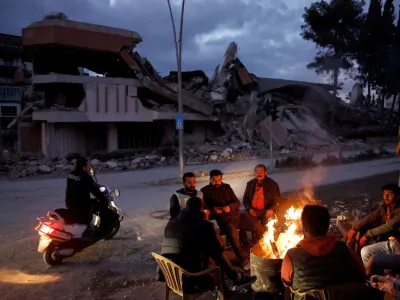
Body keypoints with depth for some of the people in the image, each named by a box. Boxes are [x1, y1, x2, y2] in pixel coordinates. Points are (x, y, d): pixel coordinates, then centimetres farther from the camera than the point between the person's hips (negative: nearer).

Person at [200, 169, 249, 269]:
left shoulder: (226, 187, 13)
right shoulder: (205, 191, 5)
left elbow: (237, 202, 10)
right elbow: (204, 208, 1)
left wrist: (230, 207, -12)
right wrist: (213, 210, -19)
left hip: (235, 215, 4)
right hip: (222, 218, -4)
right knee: (231, 229, -34)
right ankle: (243, 258, -22)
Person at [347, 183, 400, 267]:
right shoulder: (384, 207, 9)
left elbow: (389, 226, -22)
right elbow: (370, 218, 1)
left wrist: (367, 235, -19)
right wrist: (354, 228, -14)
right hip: (388, 240, 8)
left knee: (365, 251, -19)